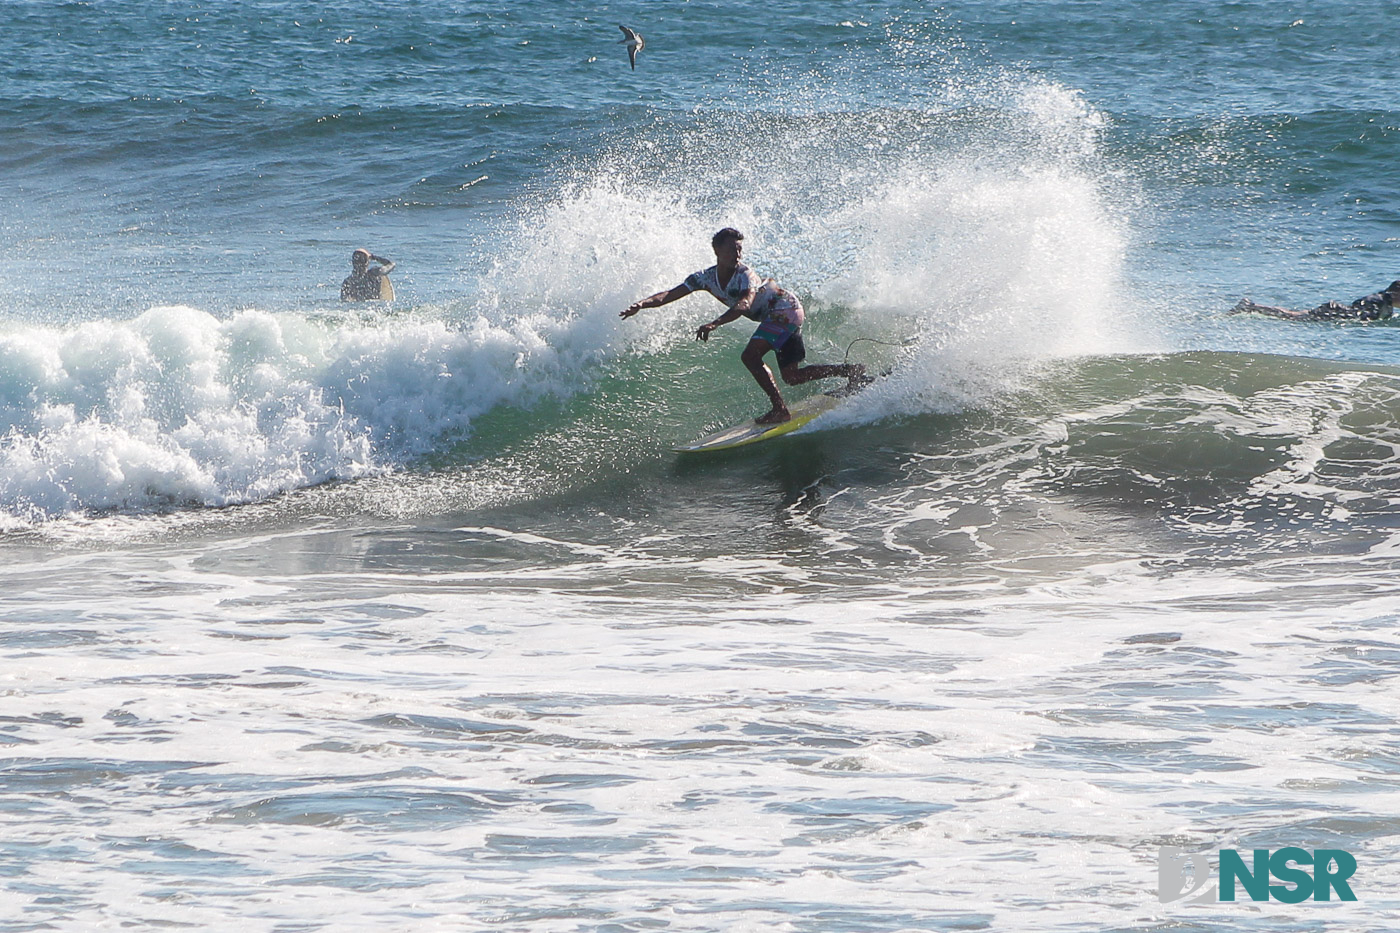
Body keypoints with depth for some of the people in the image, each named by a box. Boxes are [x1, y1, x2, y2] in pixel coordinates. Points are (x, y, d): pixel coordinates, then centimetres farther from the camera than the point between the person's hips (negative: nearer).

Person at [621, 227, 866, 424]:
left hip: (786, 308, -9)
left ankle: (780, 409, -21)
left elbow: (744, 305, -45)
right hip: (777, 317, 9)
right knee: (792, 376, 11)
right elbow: (670, 295, -12)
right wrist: (642, 304, -28)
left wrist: (714, 324, -59)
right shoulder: (706, 278, -5)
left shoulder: (745, 276, -26)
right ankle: (850, 370, 23)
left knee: (750, 356, -24)